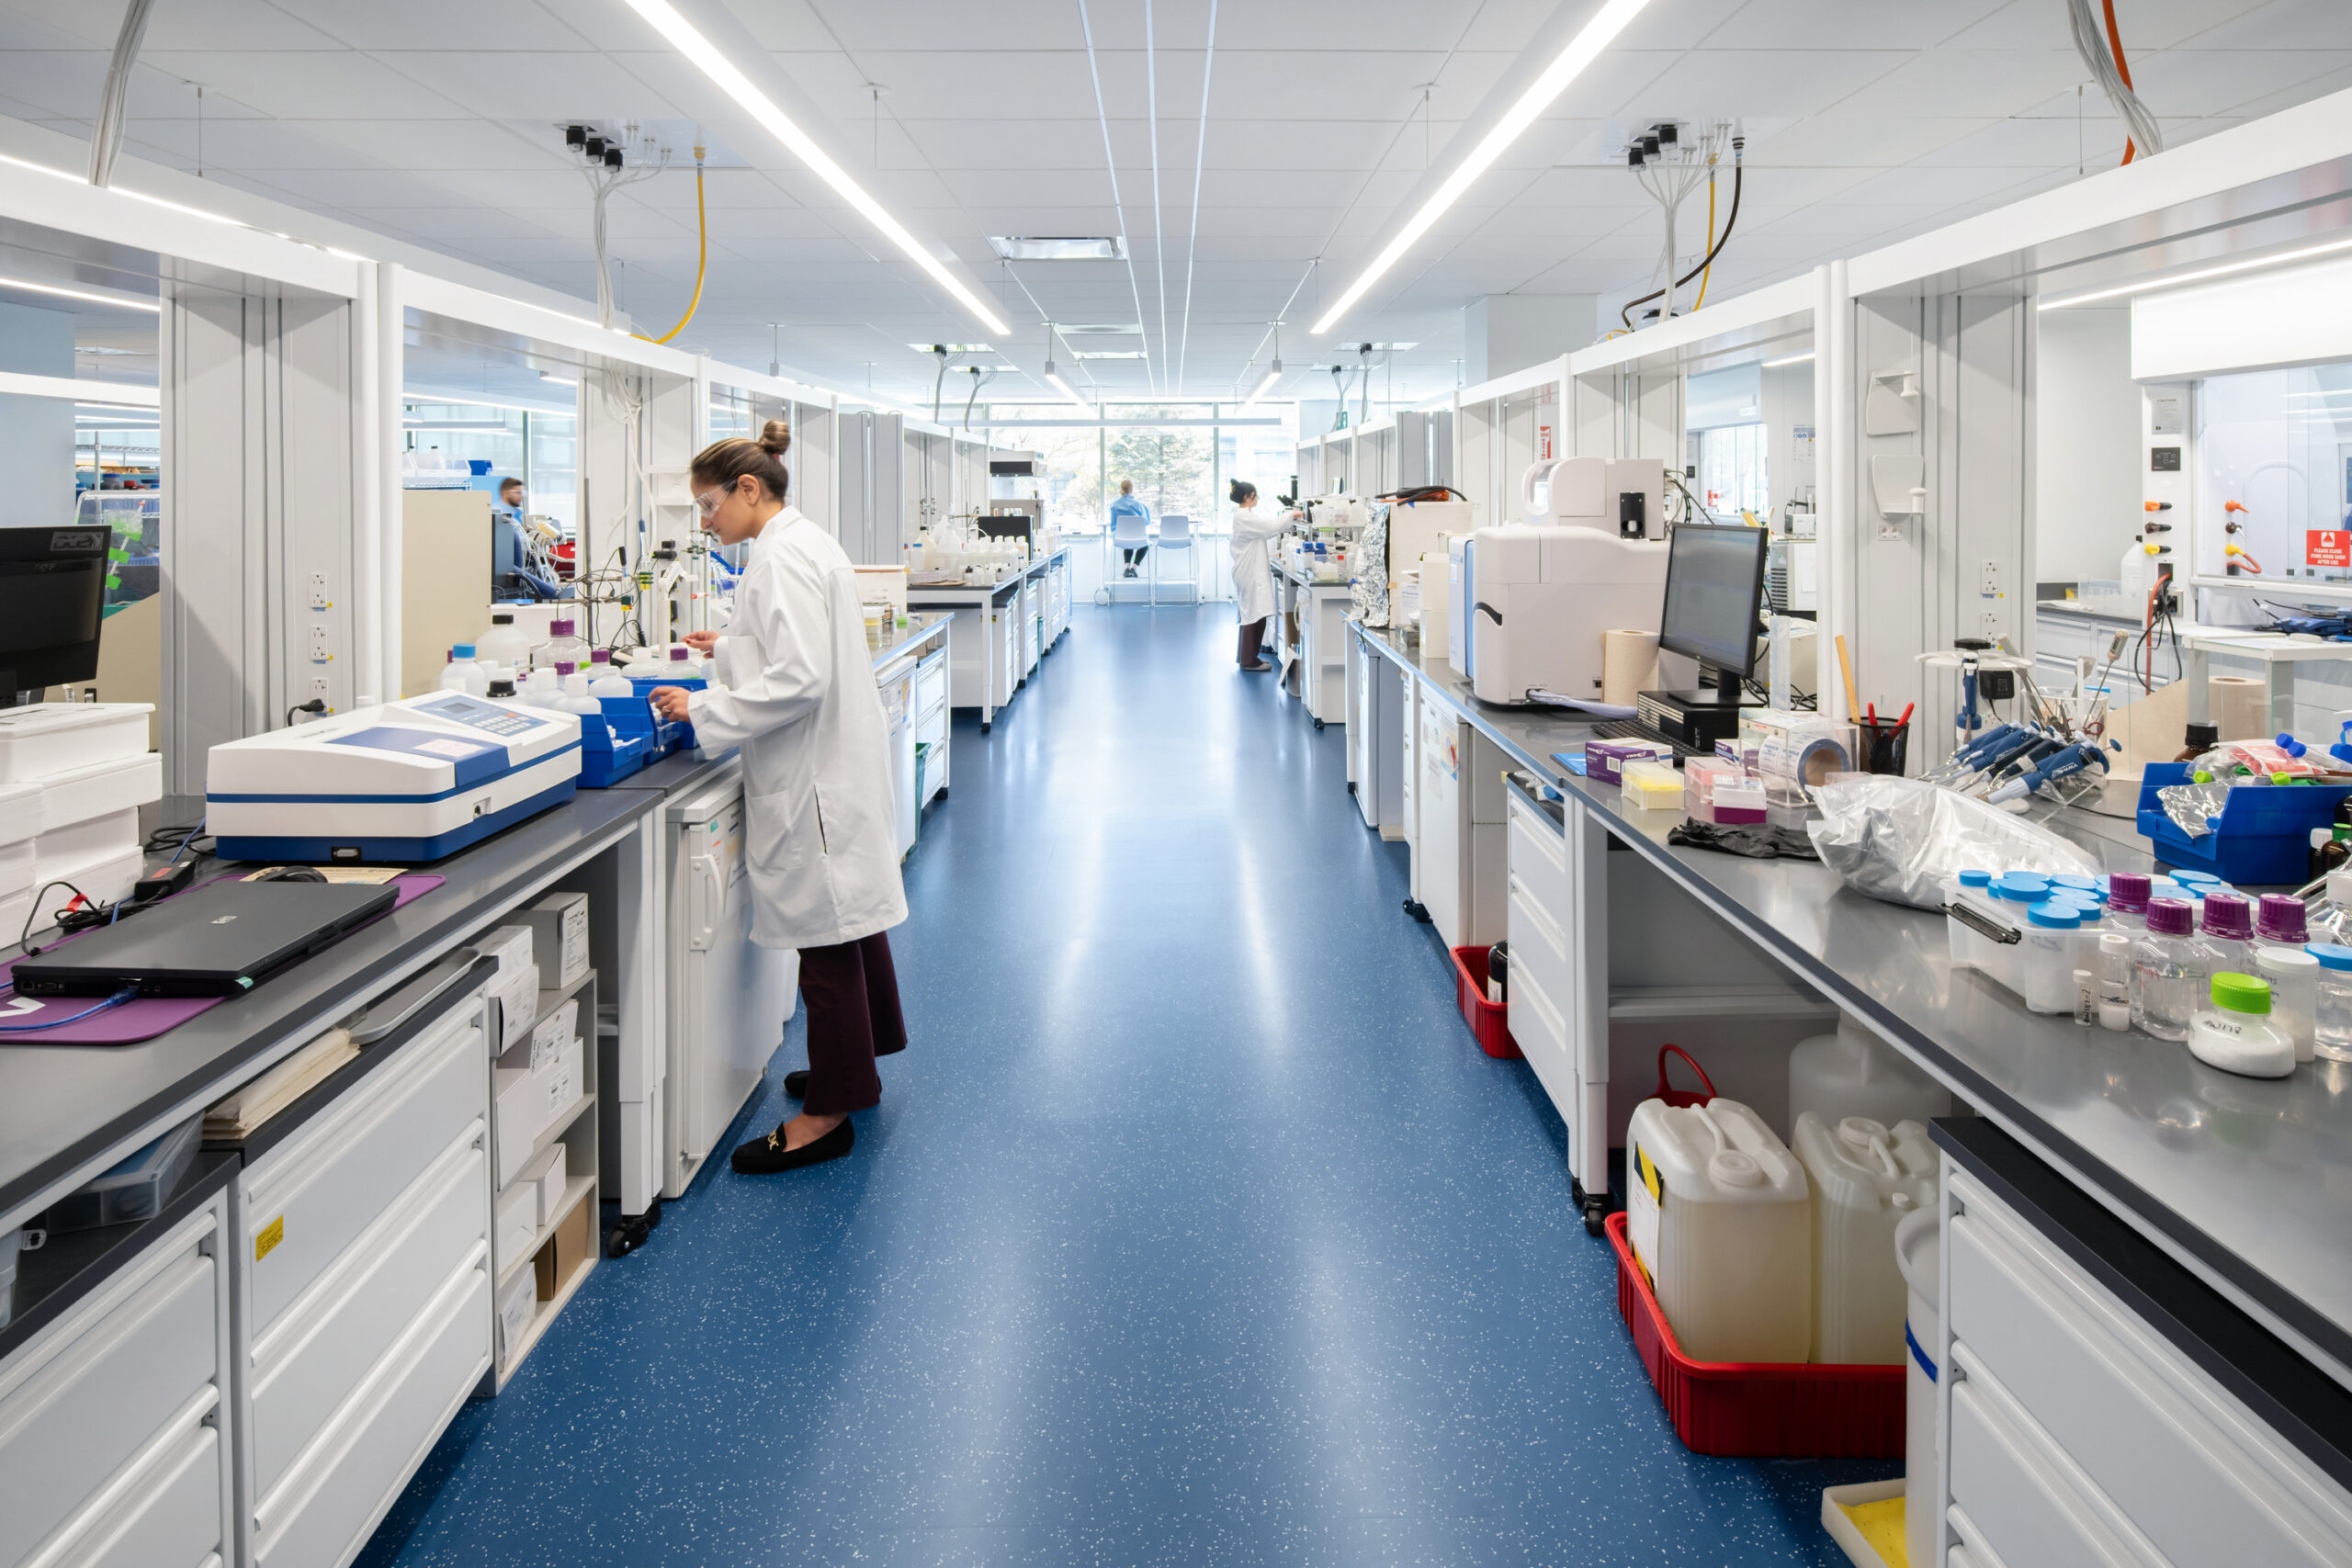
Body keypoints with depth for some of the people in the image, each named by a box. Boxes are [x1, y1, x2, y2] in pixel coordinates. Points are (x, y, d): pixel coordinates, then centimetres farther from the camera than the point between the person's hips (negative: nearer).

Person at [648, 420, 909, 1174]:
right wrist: (732, 646, 19)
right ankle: (853, 1066, 35)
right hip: (837, 763, 11)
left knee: (825, 933, -3)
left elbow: (799, 681, -27)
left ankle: (828, 1112, 7)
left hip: (813, 776, -11)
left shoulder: (781, 557, -19)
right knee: (849, 915, 19)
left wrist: (702, 710, -20)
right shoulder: (804, 542, 13)